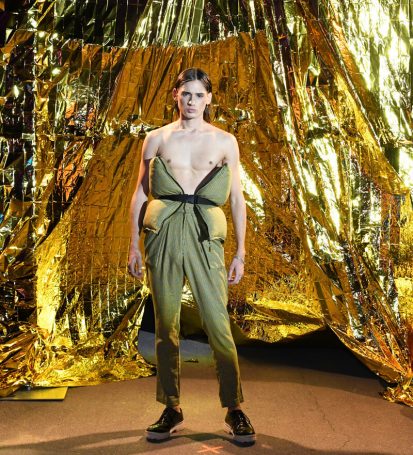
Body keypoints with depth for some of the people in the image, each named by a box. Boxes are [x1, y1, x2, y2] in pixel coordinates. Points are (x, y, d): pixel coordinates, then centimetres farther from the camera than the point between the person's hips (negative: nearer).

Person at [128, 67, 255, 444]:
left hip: (205, 237, -1)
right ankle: (171, 410, 20)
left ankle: (235, 411, 11)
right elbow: (140, 193, 12)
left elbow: (237, 198, 9)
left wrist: (241, 253, 4)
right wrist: (134, 245, 6)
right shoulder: (157, 138, 11)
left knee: (219, 325, -5)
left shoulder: (225, 141, 9)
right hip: (163, 233, 2)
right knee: (166, 326, 6)